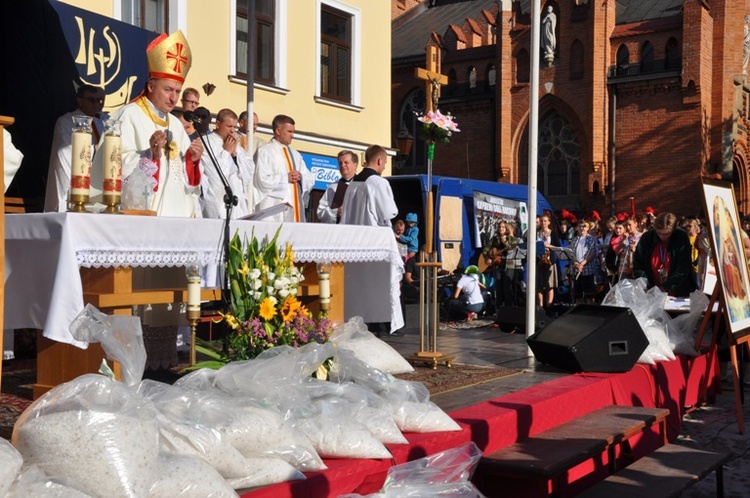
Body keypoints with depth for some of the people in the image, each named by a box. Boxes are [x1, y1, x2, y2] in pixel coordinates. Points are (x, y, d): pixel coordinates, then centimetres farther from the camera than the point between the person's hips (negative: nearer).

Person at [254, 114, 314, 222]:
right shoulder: (265, 151, 1)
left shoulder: (295, 153, 21)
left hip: (295, 206, 6)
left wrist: (300, 177, -3)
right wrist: (286, 178, -8)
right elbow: (262, 180, -12)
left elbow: (310, 179, 18)